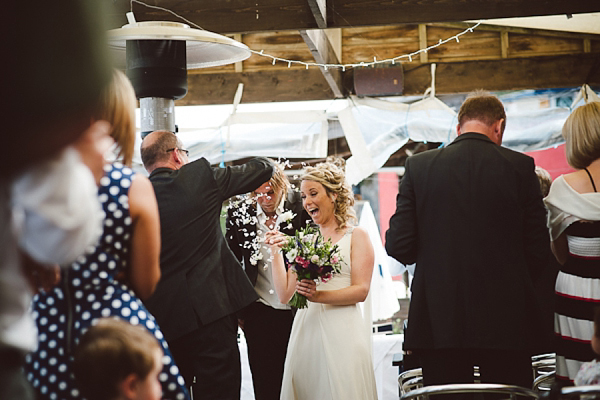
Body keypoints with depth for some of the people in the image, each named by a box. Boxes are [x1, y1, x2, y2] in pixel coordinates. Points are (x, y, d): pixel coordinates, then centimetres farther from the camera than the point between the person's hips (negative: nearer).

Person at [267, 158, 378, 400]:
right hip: (305, 330, 4)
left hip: (340, 332, -4)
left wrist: (319, 296, -20)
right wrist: (276, 253, 4)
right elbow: (284, 294, 10)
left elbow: (361, 290, -7)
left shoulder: (356, 236, 5)